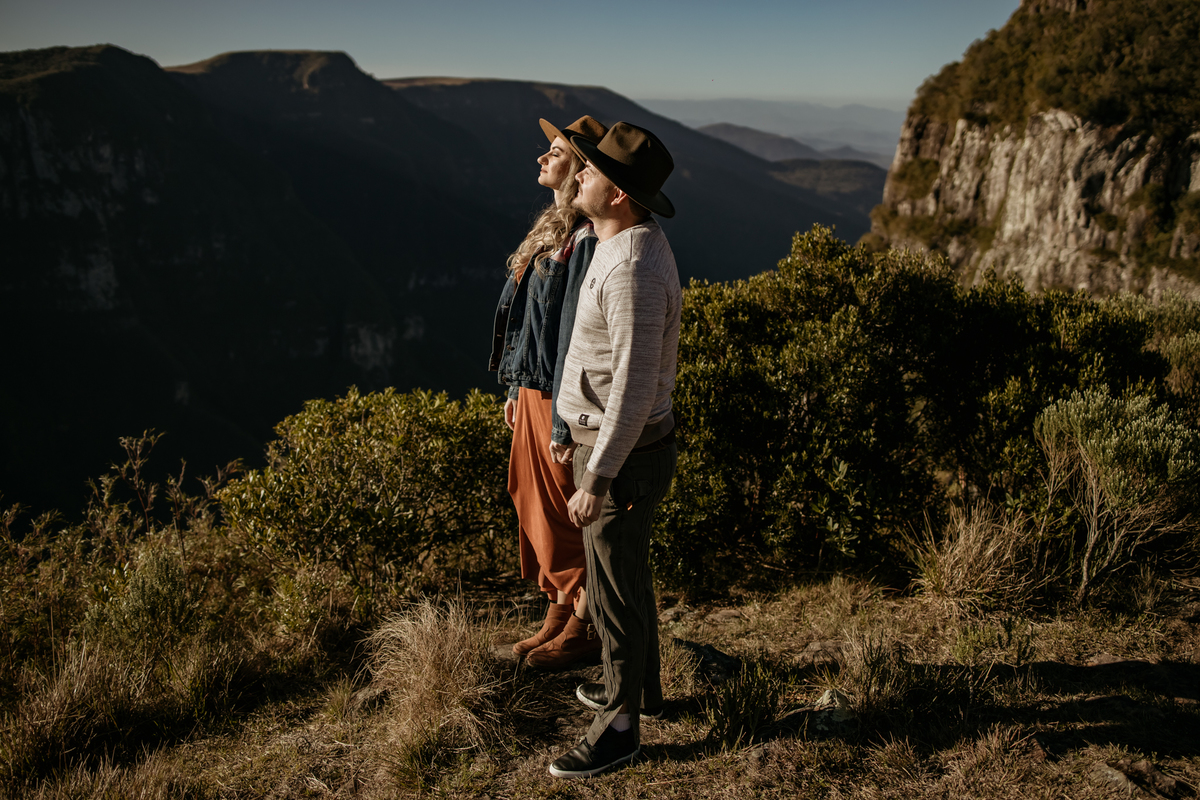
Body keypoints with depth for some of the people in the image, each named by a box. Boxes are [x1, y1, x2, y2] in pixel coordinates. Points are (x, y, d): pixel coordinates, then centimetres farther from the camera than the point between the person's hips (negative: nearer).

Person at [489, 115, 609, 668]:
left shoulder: (587, 242, -20)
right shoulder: (554, 229, 11)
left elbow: (577, 334, -22)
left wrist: (564, 425, -21)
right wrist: (516, 389, 19)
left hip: (561, 398, -9)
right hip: (532, 390, 9)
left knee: (566, 514, 3)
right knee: (534, 504, 17)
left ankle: (586, 626, 21)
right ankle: (559, 612, 32)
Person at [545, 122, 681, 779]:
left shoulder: (635, 270, -27)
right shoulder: (625, 246, 7)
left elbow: (635, 388, -28)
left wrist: (595, 480, -24)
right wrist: (578, 429, 23)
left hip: (624, 454, -10)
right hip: (607, 438, 10)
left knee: (614, 590, 4)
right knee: (628, 572, 24)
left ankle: (618, 728, 22)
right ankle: (640, 685, 43)